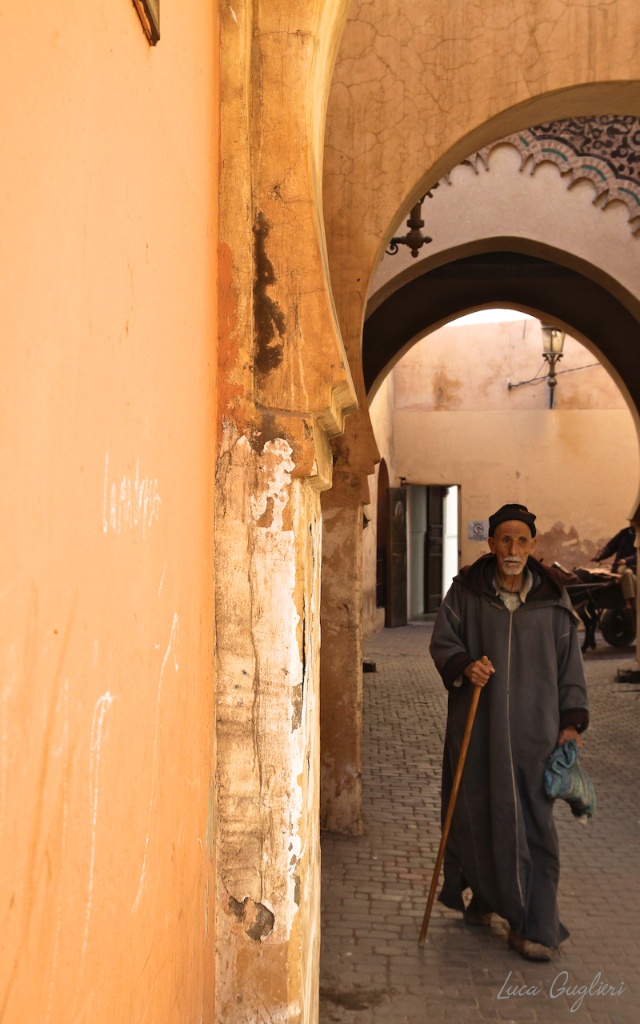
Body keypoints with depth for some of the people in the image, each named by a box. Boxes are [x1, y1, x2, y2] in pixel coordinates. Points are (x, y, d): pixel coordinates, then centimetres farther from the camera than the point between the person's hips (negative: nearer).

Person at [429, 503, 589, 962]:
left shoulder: (552, 597, 2)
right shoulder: (467, 591, 0)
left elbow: (569, 661, 6)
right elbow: (443, 642, 4)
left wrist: (571, 721, 1)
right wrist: (464, 667, -17)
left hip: (533, 727, 0)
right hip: (477, 725, 0)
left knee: (533, 822, 0)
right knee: (477, 813, 9)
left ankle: (532, 928, 9)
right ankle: (483, 898, 32)